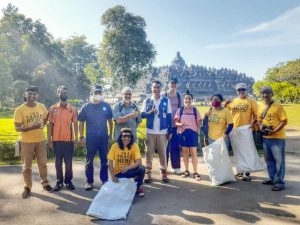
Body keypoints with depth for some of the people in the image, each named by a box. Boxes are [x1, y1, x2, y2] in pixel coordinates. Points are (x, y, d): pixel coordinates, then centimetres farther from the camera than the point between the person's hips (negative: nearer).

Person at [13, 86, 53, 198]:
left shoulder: (41, 107, 0)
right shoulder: (19, 109, -11)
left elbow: (45, 119, 18)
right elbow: (17, 128, -13)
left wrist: (42, 125, 1)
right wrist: (31, 127, -26)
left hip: (40, 140, 3)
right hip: (26, 141, -3)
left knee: (43, 163, 13)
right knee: (27, 166, 8)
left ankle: (45, 183, 31)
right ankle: (27, 187, 23)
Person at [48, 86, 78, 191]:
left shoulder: (72, 109, 2)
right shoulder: (53, 108, 2)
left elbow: (75, 124, 5)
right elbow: (50, 124, 3)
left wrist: (76, 138, -1)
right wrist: (49, 139, 0)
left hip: (68, 139, 0)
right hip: (56, 140, 1)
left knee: (68, 162, 7)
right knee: (58, 162, 9)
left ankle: (68, 181, 20)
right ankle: (59, 181, 21)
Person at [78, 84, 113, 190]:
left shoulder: (106, 106, 2)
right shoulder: (86, 107, 0)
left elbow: (110, 120, 10)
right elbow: (81, 122, 3)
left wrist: (111, 134, 10)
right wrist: (81, 137, -2)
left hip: (103, 137, 1)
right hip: (90, 138, -1)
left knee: (104, 159, 10)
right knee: (89, 160, 6)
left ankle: (105, 179, 24)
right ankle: (89, 181, 18)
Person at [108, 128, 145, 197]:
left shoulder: (134, 146, -15)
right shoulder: (115, 146, -15)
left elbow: (139, 162, -23)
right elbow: (110, 163, -12)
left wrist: (127, 168, -36)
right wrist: (113, 176, -24)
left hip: (129, 171, 1)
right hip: (118, 173, -1)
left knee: (142, 168, -28)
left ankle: (137, 187, -1)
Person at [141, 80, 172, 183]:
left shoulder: (166, 100, 4)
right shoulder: (147, 100, 6)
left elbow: (169, 116, 4)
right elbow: (142, 114, 2)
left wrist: (170, 131, 0)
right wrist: (150, 112, -17)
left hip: (163, 131, 0)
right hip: (150, 131, 1)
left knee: (162, 153, 5)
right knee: (149, 152, 4)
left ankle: (164, 172, 17)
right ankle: (148, 172, 13)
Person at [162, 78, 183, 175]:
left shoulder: (179, 96, 6)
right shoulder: (163, 96, -1)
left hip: (176, 125, 2)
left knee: (175, 146, 7)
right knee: (165, 146, 6)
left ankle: (176, 167, 18)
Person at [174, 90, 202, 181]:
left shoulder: (195, 110, 2)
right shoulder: (180, 110, 2)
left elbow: (198, 122, 5)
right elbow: (176, 122, 1)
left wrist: (198, 131, -3)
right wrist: (180, 124, -20)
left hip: (193, 133, -1)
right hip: (183, 133, 1)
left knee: (194, 152, -1)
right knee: (185, 151, 9)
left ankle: (195, 172, 7)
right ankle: (186, 170, 22)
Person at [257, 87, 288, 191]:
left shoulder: (278, 106, -9)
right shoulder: (260, 106, 8)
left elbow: (284, 121, -12)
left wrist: (273, 131, -21)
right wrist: (261, 127, -4)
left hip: (277, 137, -6)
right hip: (265, 137, 7)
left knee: (279, 160, -1)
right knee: (269, 159, 15)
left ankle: (280, 182, 6)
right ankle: (272, 178, 29)